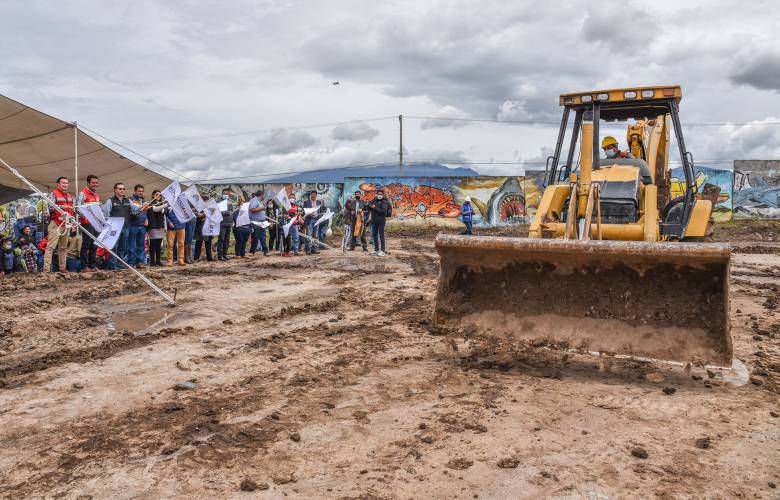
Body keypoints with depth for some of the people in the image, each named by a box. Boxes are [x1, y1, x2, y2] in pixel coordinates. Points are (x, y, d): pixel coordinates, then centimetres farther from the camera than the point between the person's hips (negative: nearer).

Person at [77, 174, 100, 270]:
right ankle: (84, 266, 0)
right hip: (87, 222, -7)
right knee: (86, 245, -5)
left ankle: (92, 265, 17)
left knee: (94, 245, 10)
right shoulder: (83, 194, -6)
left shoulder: (96, 194, 18)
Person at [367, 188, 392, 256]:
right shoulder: (374, 201, 14)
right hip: (374, 221, 7)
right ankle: (376, 250, 20)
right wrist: (369, 206, -6)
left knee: (381, 235, -7)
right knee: (374, 235, 11)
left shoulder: (384, 202, -6)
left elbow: (383, 211, -19)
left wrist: (375, 208, -18)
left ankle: (382, 251, -6)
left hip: (381, 221, -7)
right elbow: (368, 208, 16)